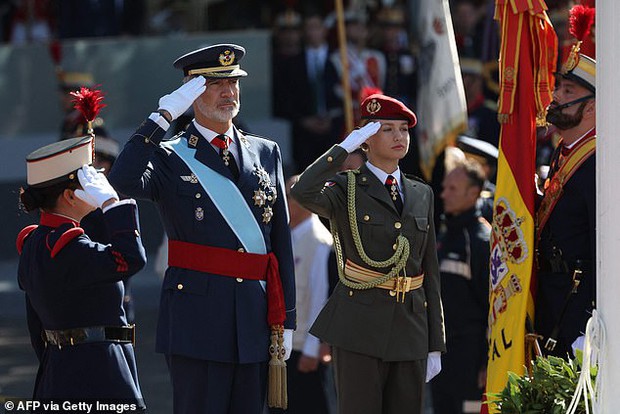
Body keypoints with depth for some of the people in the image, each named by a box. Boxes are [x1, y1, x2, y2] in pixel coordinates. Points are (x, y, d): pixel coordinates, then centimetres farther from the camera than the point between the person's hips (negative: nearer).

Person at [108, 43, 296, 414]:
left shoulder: (267, 153, 15)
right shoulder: (170, 158, 2)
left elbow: (281, 240, 15)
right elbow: (124, 181, -21)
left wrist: (286, 319, 10)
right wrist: (163, 117, -18)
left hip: (256, 317, 4)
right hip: (197, 316, -4)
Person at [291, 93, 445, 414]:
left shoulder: (422, 195, 14)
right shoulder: (346, 189, 0)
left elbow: (430, 271, 14)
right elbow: (303, 192, -24)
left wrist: (435, 345, 11)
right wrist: (345, 147, -16)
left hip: (410, 328, 5)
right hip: (359, 327, -5)